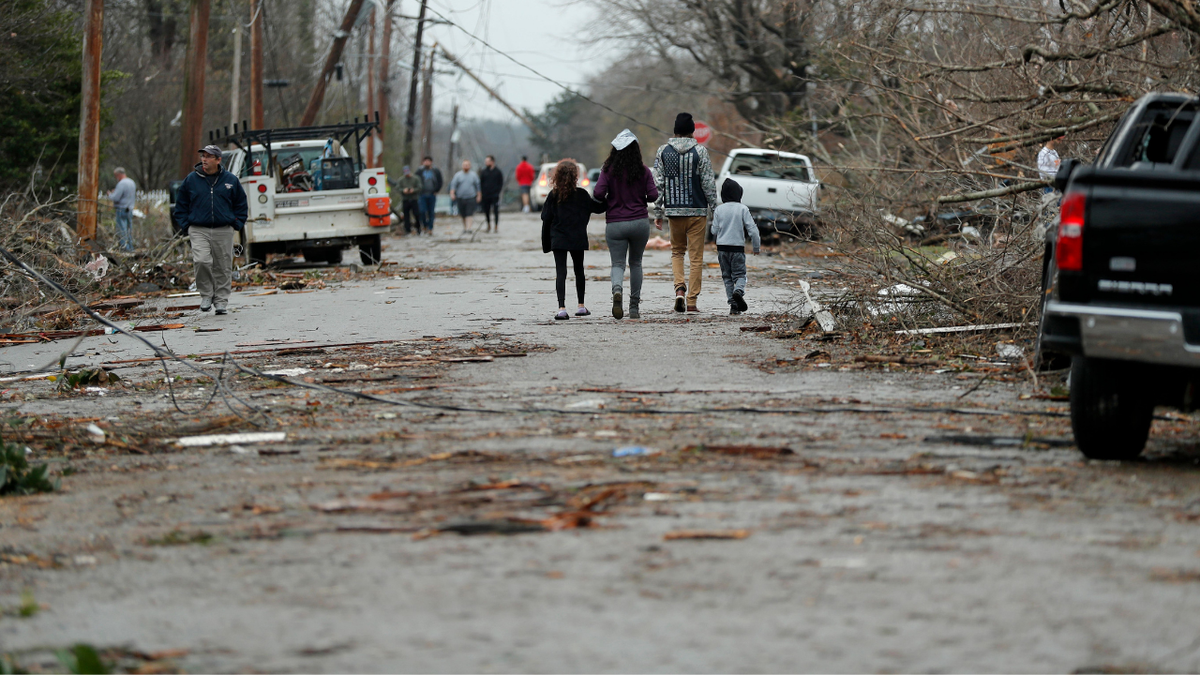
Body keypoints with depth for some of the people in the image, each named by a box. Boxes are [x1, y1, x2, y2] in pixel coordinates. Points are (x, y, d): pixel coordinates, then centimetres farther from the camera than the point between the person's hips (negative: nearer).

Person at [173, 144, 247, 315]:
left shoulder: (230, 180, 6)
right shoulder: (191, 180, 6)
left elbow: (241, 205, 16)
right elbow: (181, 205, 14)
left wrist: (237, 224, 5)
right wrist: (186, 226, 4)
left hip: (223, 231, 1)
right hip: (198, 230, -1)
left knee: (223, 267, 1)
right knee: (201, 261, -19)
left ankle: (221, 301, 11)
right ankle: (206, 294, -1)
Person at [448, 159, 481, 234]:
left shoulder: (473, 175, 6)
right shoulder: (458, 175, 4)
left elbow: (477, 186, 11)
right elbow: (453, 185, -1)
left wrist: (479, 195, 8)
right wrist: (452, 193, -16)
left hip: (471, 198, -1)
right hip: (460, 198, 1)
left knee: (470, 214, -12)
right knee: (463, 214, 7)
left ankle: (469, 228, -18)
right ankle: (464, 227, 22)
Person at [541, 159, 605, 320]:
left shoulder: (553, 195, -3)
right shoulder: (581, 194, -5)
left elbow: (546, 219, -1)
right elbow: (597, 208, 2)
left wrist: (546, 243, 7)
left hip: (558, 240, -1)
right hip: (578, 240, 1)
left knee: (561, 273, -4)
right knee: (579, 271, 17)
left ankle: (562, 308, -17)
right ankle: (581, 306, 24)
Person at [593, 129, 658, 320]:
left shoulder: (608, 171, -5)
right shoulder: (643, 171, -2)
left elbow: (598, 193, -14)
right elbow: (653, 195, -6)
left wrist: (608, 203, 8)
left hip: (615, 223, -1)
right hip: (640, 222, 1)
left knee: (618, 263, 3)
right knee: (636, 263, 16)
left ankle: (617, 290, -30)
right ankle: (634, 307, 16)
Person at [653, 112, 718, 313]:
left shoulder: (663, 151, 1)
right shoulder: (700, 151, -6)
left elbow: (658, 184, 2)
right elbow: (708, 183, -6)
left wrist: (658, 213, 7)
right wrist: (714, 207, 5)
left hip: (674, 210, 2)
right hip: (697, 211, -2)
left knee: (677, 251, 19)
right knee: (696, 257, 4)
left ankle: (679, 288, -4)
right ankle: (692, 301, 1)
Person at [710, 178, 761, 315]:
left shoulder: (718, 210, 1)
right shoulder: (742, 209, -4)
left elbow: (714, 231, 4)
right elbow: (752, 229, -6)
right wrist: (756, 246, 5)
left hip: (722, 247, 2)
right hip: (738, 247, -2)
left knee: (727, 276, 9)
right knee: (739, 274, 4)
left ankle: (733, 306, 2)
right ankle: (739, 291, -29)